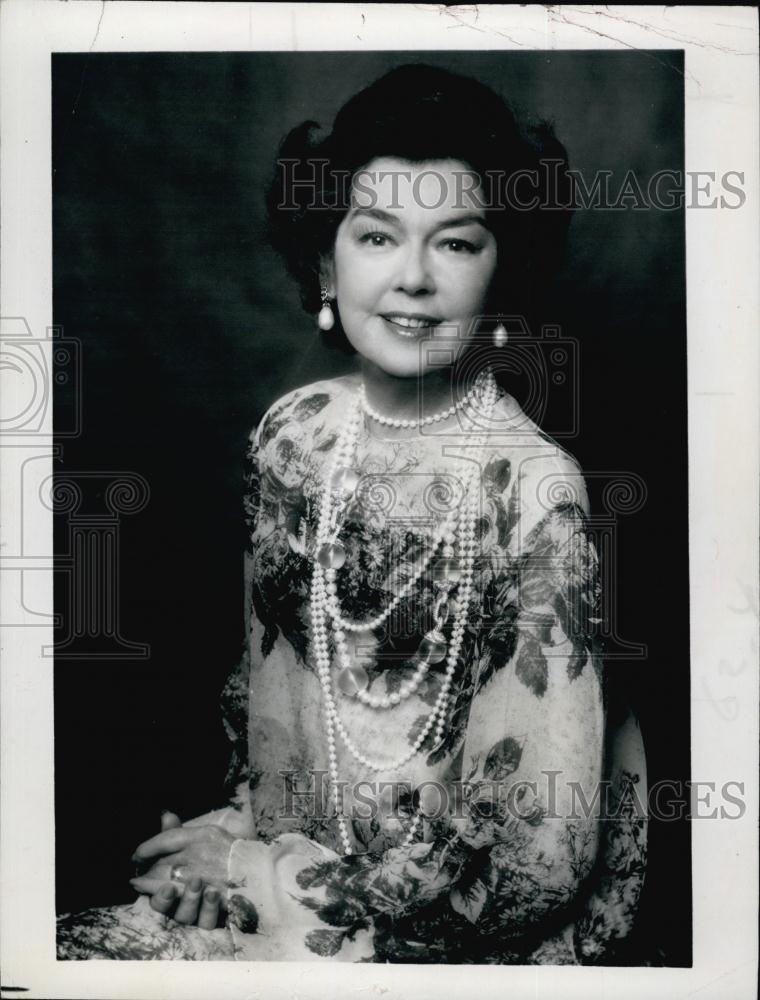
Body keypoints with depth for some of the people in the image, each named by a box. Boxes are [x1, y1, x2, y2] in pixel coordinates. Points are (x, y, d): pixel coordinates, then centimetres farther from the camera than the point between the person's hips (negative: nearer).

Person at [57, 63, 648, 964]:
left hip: (461, 931, -5)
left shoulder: (533, 492, -21)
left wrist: (287, 875, -12)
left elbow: (534, 863, -19)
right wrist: (251, 826, -1)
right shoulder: (291, 433, -4)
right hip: (292, 857, 5)